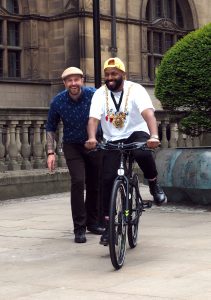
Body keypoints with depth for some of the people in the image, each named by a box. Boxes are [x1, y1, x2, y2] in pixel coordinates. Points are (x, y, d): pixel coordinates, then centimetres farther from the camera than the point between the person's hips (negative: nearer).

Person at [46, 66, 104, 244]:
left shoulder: (94, 95, -18)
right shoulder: (58, 101, -12)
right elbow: (51, 128, 2)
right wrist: (51, 152, -5)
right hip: (72, 146, -1)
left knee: (95, 184, 8)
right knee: (78, 182, -16)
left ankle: (93, 222, 26)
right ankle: (79, 228, -10)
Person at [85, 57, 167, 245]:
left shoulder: (135, 90, -13)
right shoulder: (100, 94, -5)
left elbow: (148, 113, -28)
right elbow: (93, 118, -18)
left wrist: (154, 136, -47)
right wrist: (92, 138, -40)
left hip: (136, 134, -2)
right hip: (113, 141, 3)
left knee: (143, 154, -37)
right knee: (108, 180, -10)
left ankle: (154, 185, -7)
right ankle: (108, 224, 1)